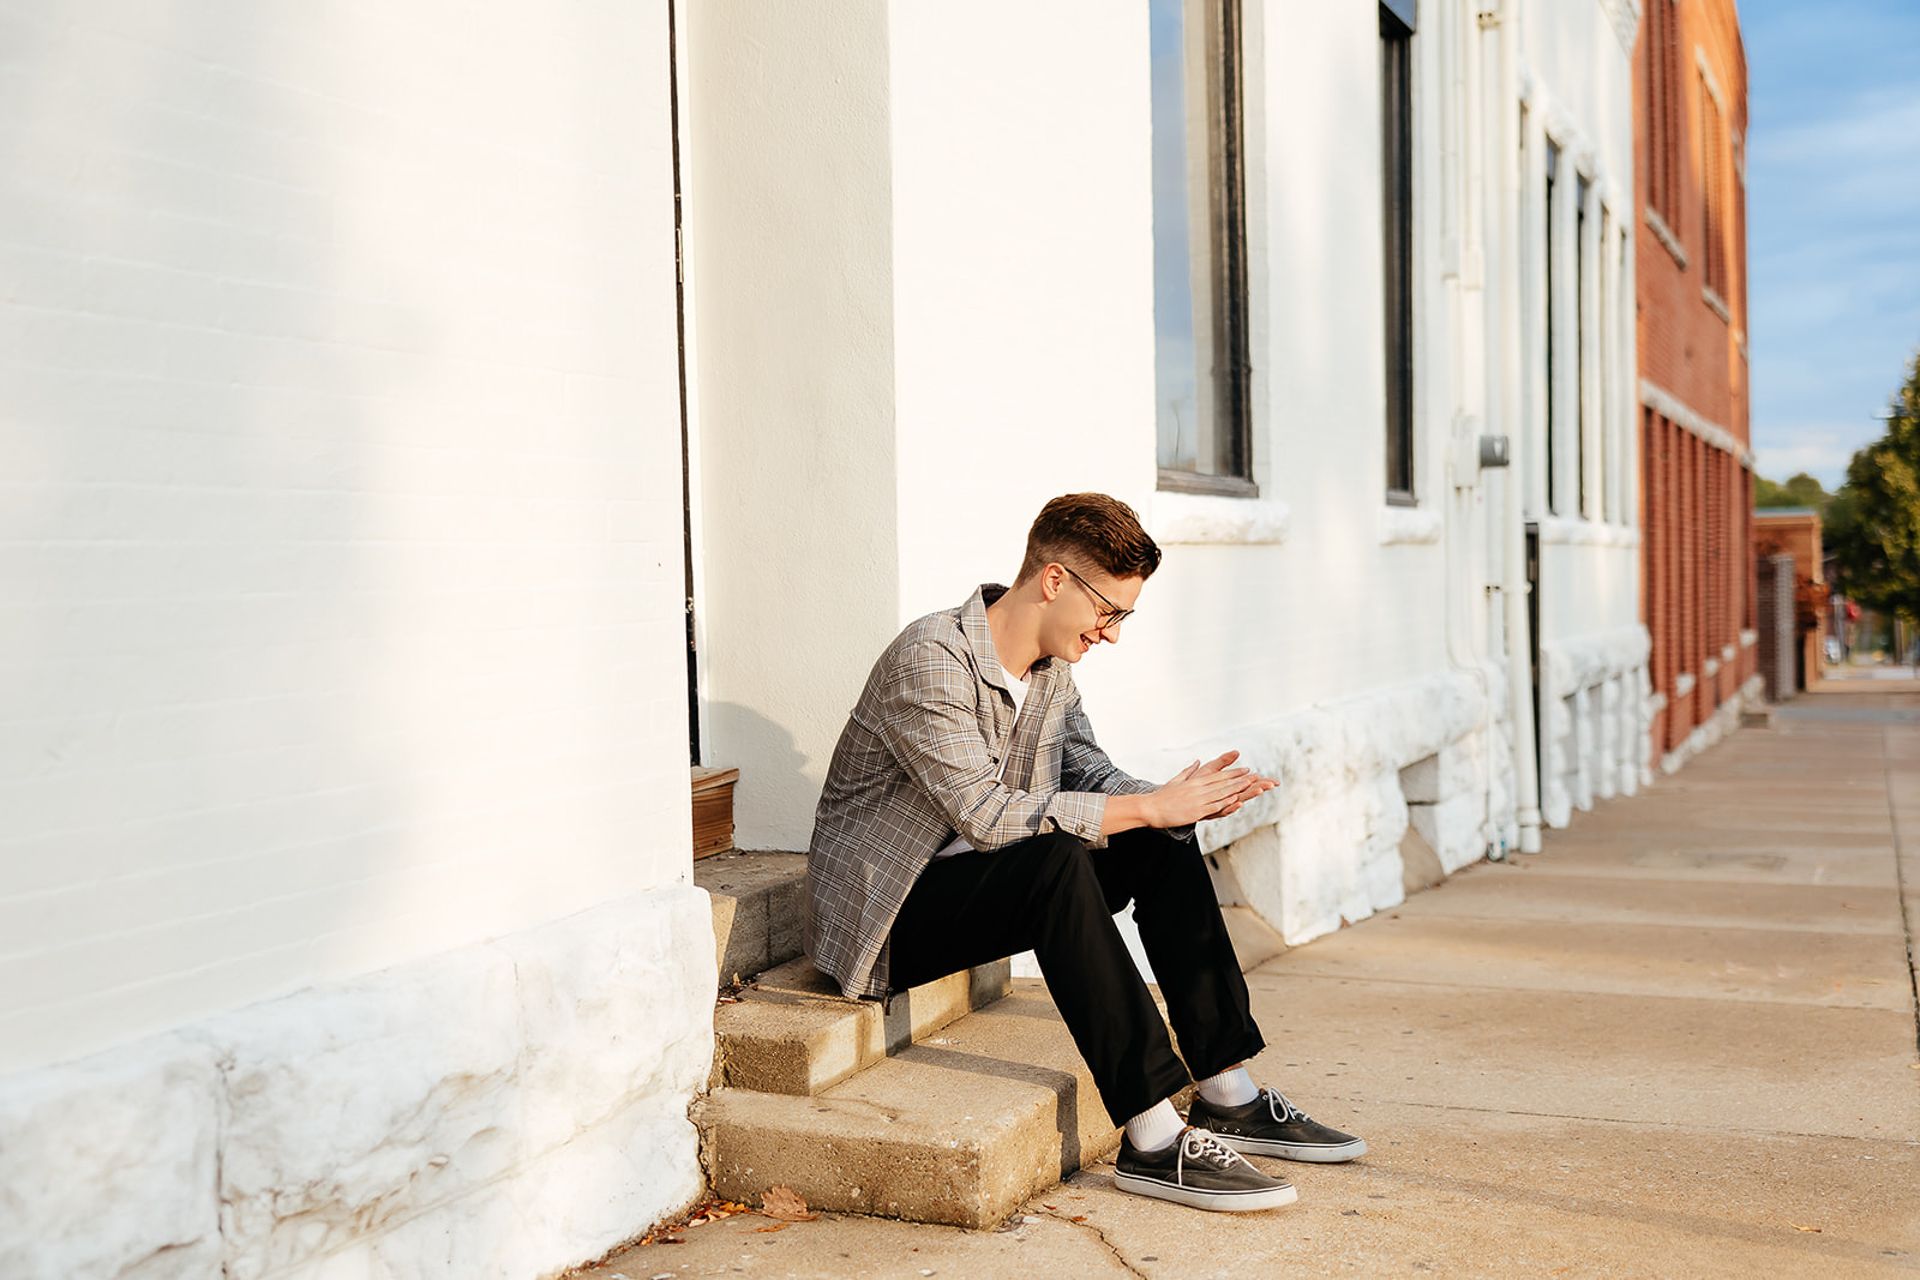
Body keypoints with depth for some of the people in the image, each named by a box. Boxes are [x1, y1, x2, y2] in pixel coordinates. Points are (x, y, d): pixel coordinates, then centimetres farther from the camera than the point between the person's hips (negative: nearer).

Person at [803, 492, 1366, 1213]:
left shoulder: (1051, 667, 5)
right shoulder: (930, 659, -23)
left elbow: (1089, 776, 8)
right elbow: (987, 812, -30)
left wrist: (1184, 803, -14)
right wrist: (1148, 807, -27)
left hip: (979, 881, 9)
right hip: (885, 915, -9)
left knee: (1162, 846, -6)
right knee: (1058, 861, -34)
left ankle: (1228, 1097, -4)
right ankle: (1154, 1141, -33)